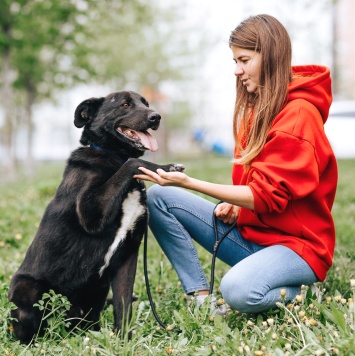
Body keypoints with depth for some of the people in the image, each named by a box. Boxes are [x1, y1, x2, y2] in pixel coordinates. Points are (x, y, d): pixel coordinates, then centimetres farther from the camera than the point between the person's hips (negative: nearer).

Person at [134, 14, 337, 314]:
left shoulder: (298, 114, -17)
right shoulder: (256, 107, 9)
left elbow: (267, 195, -22)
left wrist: (188, 182, -26)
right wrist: (234, 206, -7)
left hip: (296, 243, -8)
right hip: (249, 230, 8)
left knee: (238, 290, -38)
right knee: (158, 197, -4)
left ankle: (301, 292, -4)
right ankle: (202, 299, -9)